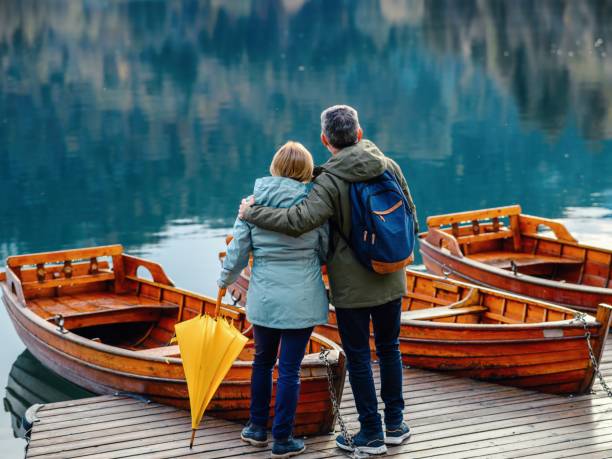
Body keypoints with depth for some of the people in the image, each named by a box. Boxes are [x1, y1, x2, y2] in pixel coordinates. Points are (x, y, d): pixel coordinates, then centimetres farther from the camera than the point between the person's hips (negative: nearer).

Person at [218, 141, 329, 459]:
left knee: (263, 361, 21)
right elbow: (326, 251, 1)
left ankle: (257, 428, 31)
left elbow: (238, 251, 1)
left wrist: (224, 281, 18)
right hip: (302, 300, -2)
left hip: (264, 298, 2)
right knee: (290, 369, 4)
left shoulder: (254, 202, -3)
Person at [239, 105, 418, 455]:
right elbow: (410, 216, 6)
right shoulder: (389, 167, -3)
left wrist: (252, 212, -19)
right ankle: (395, 425, 27)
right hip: (390, 278, 5)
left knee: (359, 357, 7)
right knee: (389, 348, 19)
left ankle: (372, 434, 14)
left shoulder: (330, 181, -19)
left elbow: (301, 220, -32)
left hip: (352, 285, -5)